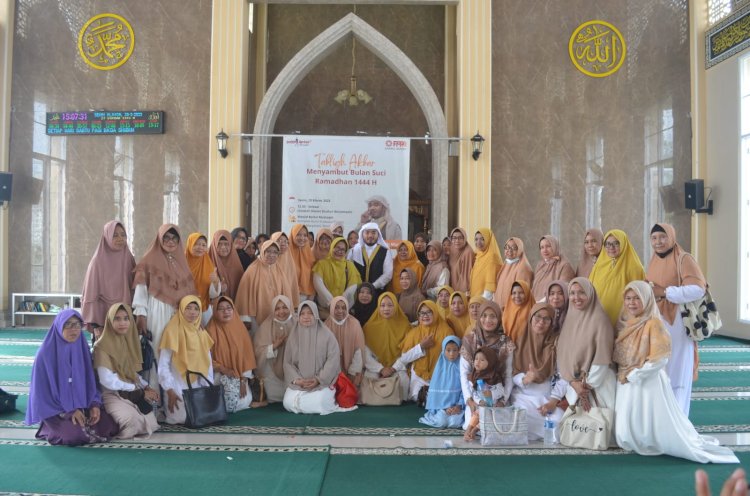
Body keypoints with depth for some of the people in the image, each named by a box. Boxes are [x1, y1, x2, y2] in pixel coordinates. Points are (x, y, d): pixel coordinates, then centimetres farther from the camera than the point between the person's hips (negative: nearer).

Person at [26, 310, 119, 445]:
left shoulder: (82, 349, 2)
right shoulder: (45, 354, -14)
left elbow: (90, 382, 7)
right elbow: (43, 389, -13)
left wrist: (95, 405, -11)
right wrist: (69, 411, -18)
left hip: (82, 405, 5)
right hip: (56, 410, -4)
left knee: (110, 427, -15)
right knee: (76, 434, -29)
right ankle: (54, 427, 4)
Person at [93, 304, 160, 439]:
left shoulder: (130, 341, 9)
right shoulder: (102, 346, -13)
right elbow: (108, 380, -18)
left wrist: (147, 387, -5)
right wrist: (141, 391, -15)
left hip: (133, 393, 7)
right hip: (111, 395, -7)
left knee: (150, 424, -9)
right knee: (133, 421, -31)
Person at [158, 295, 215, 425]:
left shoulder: (202, 333, 8)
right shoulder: (172, 331, -8)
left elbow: (207, 363, 8)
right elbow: (163, 365, -10)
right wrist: (169, 391, -16)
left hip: (197, 385, 5)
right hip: (178, 385, -4)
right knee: (184, 416, -19)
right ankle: (169, 410, 11)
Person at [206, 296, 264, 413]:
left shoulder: (240, 328, 1)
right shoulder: (211, 330, -7)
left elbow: (247, 355, 1)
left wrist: (243, 380, -7)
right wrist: (223, 369, -20)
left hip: (240, 375, 2)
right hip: (219, 375, -2)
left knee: (245, 400, -19)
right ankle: (248, 402, -3)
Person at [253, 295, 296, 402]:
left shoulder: (297, 324, 1)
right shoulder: (266, 326, -1)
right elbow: (258, 352, -7)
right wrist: (274, 346, -22)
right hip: (272, 372, 0)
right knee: (274, 397, -6)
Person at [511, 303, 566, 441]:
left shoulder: (557, 343, 0)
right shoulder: (520, 342, 2)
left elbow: (563, 376, -5)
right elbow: (512, 373, -1)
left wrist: (553, 401, -17)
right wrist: (524, 379, -23)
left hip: (549, 397, 0)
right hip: (523, 396, 0)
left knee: (558, 422, -25)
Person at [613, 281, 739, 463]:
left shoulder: (653, 323, -14)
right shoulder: (624, 323, 7)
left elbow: (659, 360, -19)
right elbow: (617, 356, 16)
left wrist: (632, 376, -16)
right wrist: (622, 375, 0)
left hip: (649, 385, -6)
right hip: (626, 386, 6)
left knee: (663, 431, -3)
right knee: (628, 435, 5)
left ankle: (693, 445, 21)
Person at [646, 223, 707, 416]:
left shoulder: (684, 259, -5)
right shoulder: (653, 262, 15)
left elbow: (698, 288, -18)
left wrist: (665, 292, -18)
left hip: (677, 323, -6)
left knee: (676, 372, -3)